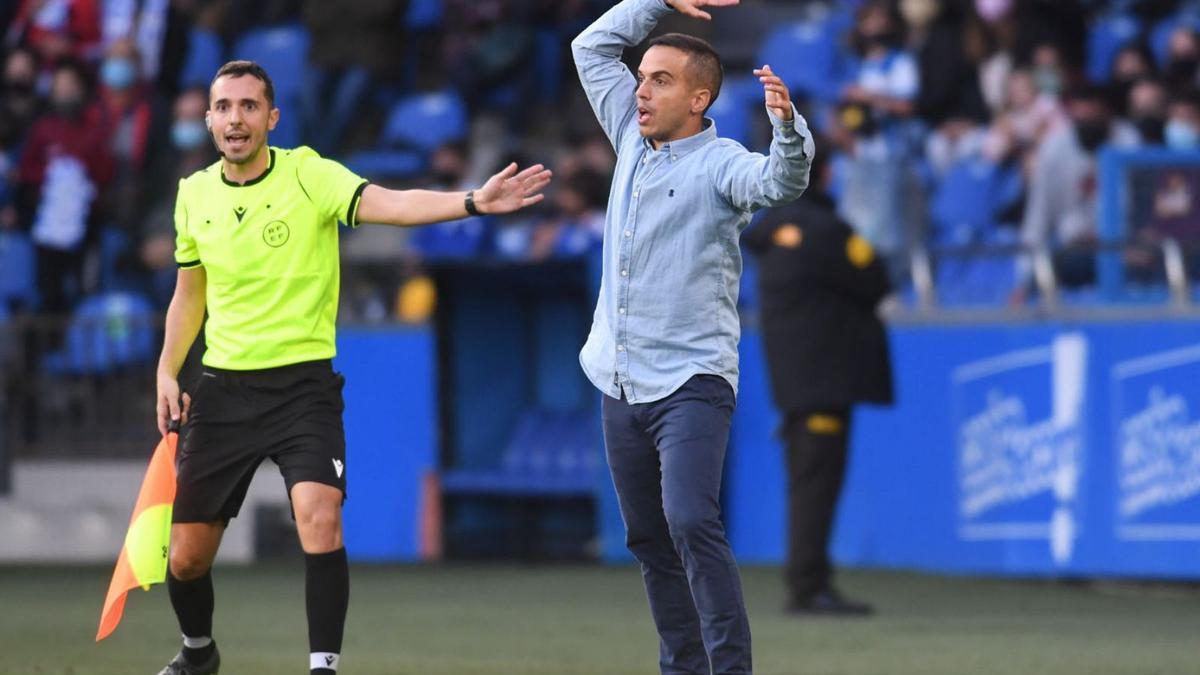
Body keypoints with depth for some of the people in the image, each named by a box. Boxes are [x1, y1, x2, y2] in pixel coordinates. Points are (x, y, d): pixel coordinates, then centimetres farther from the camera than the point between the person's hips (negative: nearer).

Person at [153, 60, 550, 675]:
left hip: (303, 386, -4)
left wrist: (473, 202, -42)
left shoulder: (309, 176, -9)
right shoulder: (194, 194, 5)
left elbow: (390, 205, -26)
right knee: (187, 555, 7)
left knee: (320, 518, -27)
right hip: (223, 390, 4)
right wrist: (167, 371, 9)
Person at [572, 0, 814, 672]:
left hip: (691, 383, -8)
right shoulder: (634, 140, 11)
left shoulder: (720, 163, -9)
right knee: (649, 539, 10)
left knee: (691, 523, -22)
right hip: (621, 383, 8)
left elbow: (781, 181, -30)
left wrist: (787, 124, -49)